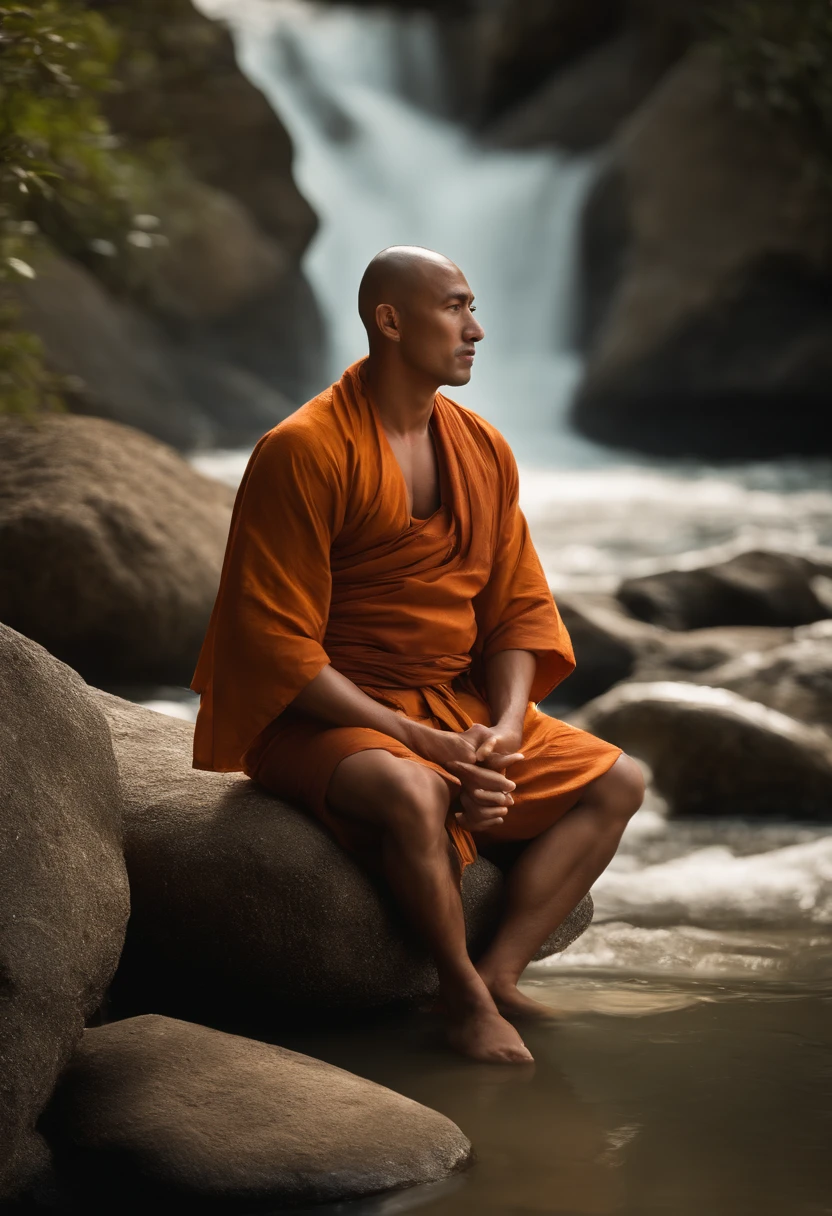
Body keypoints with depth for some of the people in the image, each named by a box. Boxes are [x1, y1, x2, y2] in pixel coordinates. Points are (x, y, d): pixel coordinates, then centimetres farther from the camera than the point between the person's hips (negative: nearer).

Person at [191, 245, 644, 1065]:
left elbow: (520, 610, 10)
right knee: (412, 794, -38)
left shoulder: (483, 452, 7)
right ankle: (463, 992, -16)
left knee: (616, 782, -5)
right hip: (322, 719, -7)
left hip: (460, 707, 8)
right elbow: (276, 644, -19)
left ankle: (500, 974, -12)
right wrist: (421, 740, -23)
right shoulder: (303, 452, -15)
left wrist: (503, 734, -11)